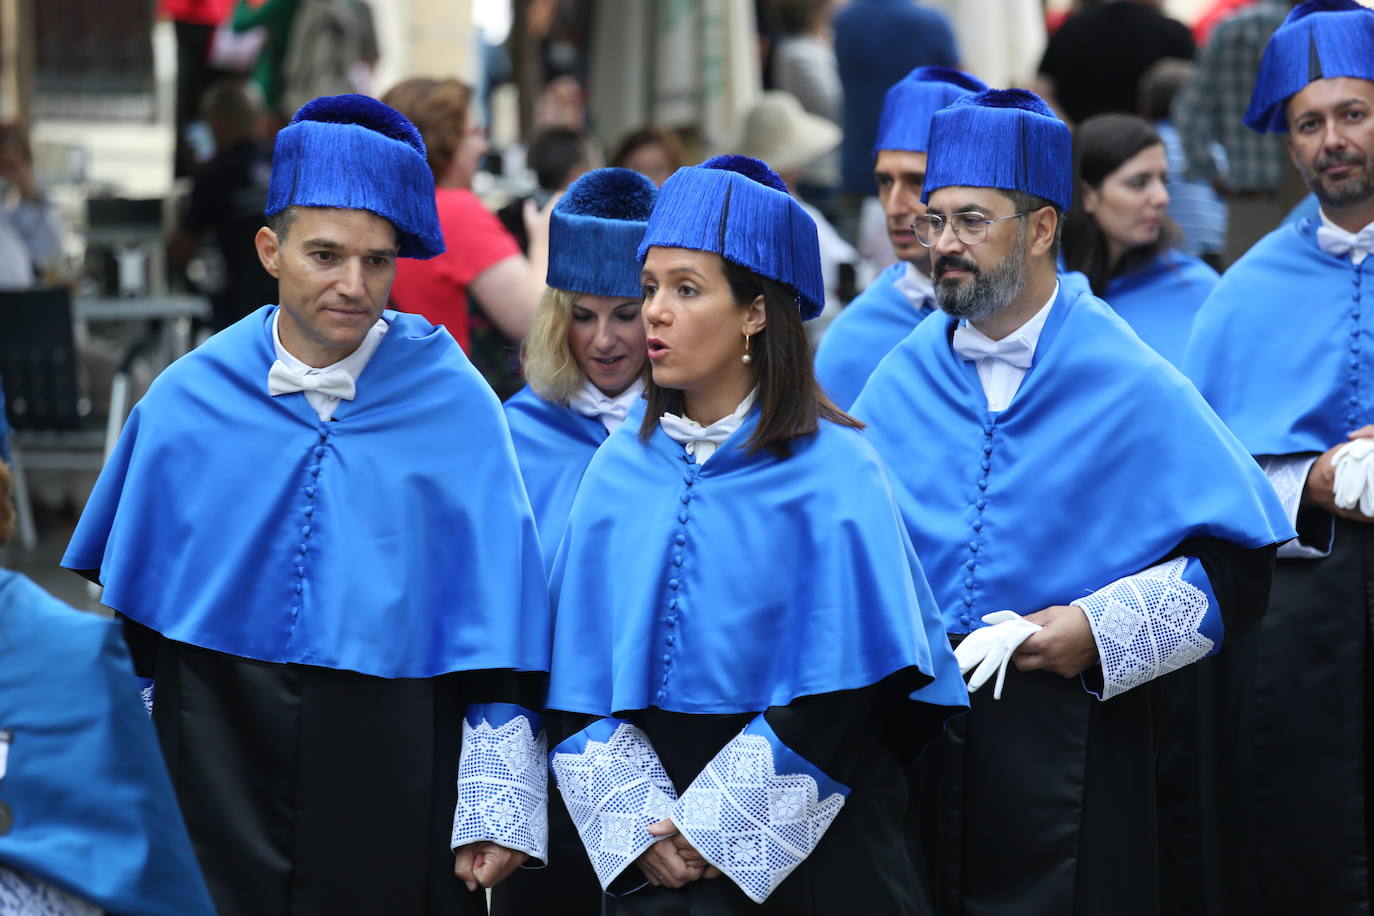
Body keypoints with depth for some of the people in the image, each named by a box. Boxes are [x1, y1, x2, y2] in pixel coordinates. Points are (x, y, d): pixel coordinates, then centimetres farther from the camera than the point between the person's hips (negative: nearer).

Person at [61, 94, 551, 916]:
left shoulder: (455, 408, -4)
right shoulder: (188, 403, 2)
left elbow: (497, 619, -3)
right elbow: (130, 614, 9)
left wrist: (500, 807, -5)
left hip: (394, 780, -1)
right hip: (219, 766, 1)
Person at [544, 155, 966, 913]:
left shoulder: (831, 474, -9)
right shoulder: (622, 469, 3)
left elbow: (836, 688, -12)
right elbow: (581, 677, 4)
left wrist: (715, 828, -13)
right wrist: (642, 824, -9)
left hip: (804, 845, -3)